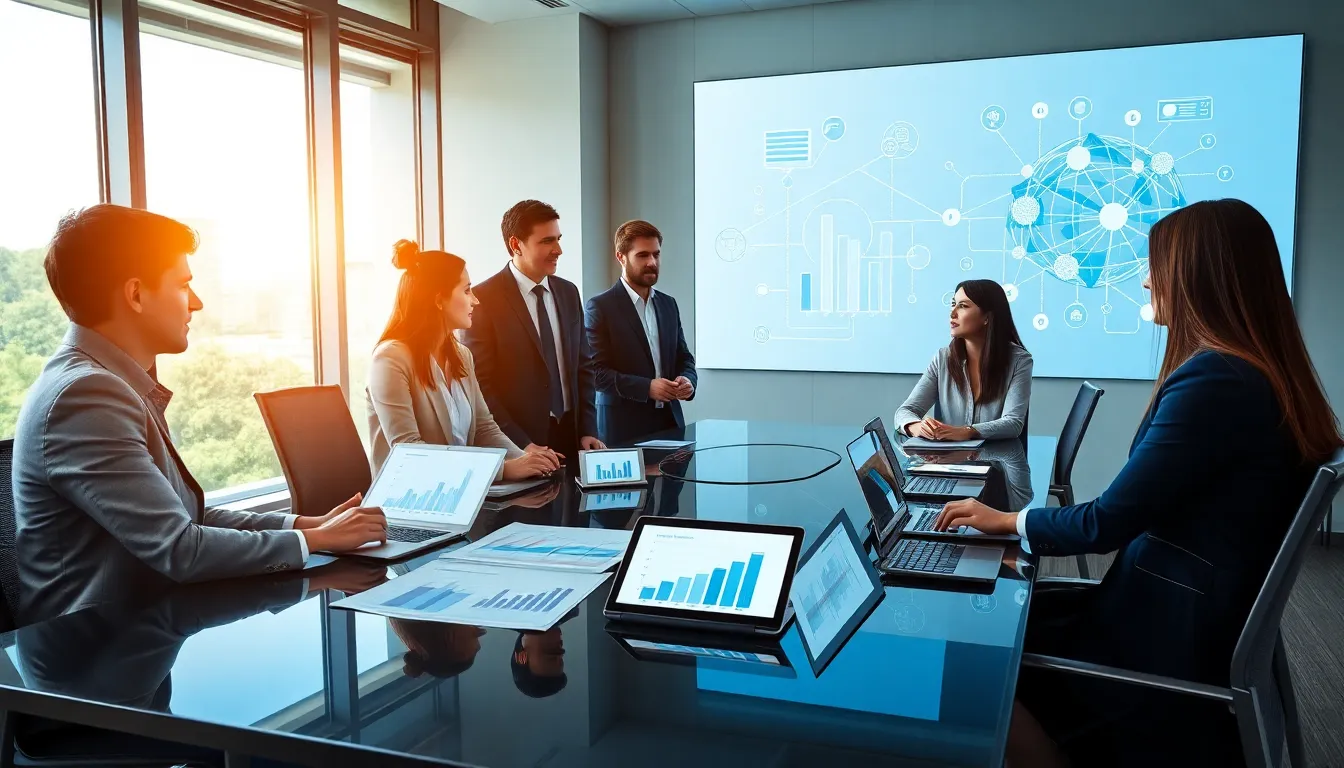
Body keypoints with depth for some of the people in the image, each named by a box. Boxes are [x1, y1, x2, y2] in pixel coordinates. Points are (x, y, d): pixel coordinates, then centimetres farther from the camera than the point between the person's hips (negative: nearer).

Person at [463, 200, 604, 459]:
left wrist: (587, 431, 2)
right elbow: (479, 384, -12)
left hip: (571, 435, 5)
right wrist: (522, 444, -17)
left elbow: (582, 367, 12)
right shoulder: (483, 299, -10)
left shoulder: (568, 292, 8)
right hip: (515, 446, -5)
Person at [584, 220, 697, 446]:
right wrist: (646, 387, -22)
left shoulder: (668, 304, 12)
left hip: (669, 422, 5)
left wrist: (687, 380, -6)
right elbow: (595, 371, -12)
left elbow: (684, 357, 16)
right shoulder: (599, 307, -6)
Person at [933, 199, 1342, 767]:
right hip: (1211, 616, 9)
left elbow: (1112, 521, -21)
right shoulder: (1268, 373, 6)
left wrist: (1008, 521, -5)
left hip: (1174, 635, -9)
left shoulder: (1215, 378, -24)